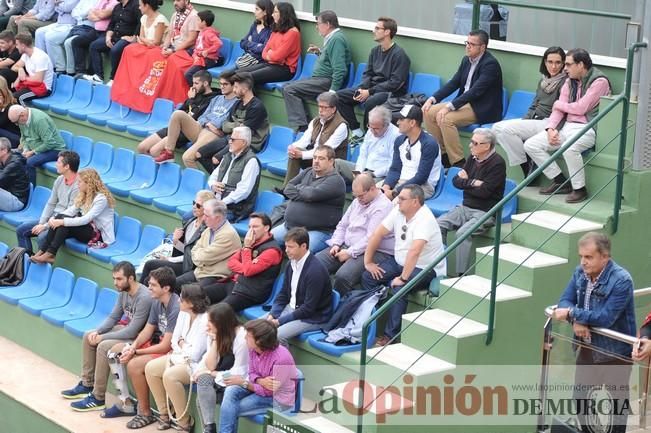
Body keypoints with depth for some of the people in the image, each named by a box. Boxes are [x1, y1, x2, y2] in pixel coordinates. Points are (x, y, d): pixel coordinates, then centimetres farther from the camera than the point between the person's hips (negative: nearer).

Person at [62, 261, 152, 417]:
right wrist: (97, 331, -10)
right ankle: (87, 385, 16)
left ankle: (98, 398, -16)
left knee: (103, 347, -27)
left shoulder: (144, 298, -29)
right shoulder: (123, 292, -1)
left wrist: (102, 337, -22)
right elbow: (113, 317, 9)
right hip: (125, 328, 10)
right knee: (88, 336, 7)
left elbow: (132, 332, -29)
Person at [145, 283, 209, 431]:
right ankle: (164, 413, 6)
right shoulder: (183, 313, 2)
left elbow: (195, 354, -24)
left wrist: (182, 345, -6)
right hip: (183, 358, 9)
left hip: (199, 364, -9)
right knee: (150, 368, -4)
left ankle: (184, 422, -15)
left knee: (169, 375, -30)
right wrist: (182, 344, -10)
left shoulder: (205, 321, -25)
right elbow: (175, 340, 11)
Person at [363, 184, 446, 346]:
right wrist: (368, 261, -1)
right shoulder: (398, 211, -2)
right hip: (400, 261, 8)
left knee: (398, 287, -32)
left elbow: (414, 251, -36)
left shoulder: (424, 219, -27)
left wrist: (403, 278, -36)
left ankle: (391, 336, -22)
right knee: (368, 276, -6)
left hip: (426, 268, -8)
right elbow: (378, 234, 2)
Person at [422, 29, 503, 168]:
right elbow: (454, 83, 11)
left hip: (482, 109, -9)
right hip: (465, 102, 9)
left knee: (446, 119, -29)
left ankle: (458, 162, -19)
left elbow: (475, 91, -26)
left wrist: (449, 106, -31)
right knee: (429, 112, -5)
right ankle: (441, 154, 4)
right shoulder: (467, 60, 9)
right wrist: (432, 99, -4)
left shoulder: (490, 64, -17)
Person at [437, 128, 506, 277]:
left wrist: (465, 181, -5)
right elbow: (456, 181, 6)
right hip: (465, 207, 8)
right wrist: (472, 183, -11)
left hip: (485, 212, -7)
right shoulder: (473, 158, 10)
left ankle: (462, 275, -24)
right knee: (438, 224, -12)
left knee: (462, 233, -31)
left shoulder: (497, 163, -13)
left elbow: (484, 191, -19)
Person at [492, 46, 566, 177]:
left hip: (548, 122, -9)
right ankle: (526, 166, -12)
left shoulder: (565, 82, -9)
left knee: (508, 129, -24)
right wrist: (524, 120, 5)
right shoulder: (543, 81, 17)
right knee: (497, 128, -9)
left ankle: (528, 168, -13)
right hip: (533, 119, 9)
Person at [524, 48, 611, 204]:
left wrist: (558, 104, 2)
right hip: (565, 126, 8)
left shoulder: (599, 81, -8)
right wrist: (551, 129, -9)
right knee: (530, 145, -5)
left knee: (569, 148, -40)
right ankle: (560, 182, 2)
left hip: (587, 128, -8)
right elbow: (558, 109, 9)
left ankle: (580, 189, -19)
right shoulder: (569, 82, 15)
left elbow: (580, 108, -14)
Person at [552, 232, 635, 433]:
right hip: (587, 347, 6)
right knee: (581, 396, 18)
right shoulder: (580, 272, -5)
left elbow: (605, 318, -30)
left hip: (615, 352, -6)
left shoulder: (621, 280, -25)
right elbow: (565, 301, -4)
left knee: (617, 400, 11)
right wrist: (576, 321, -25)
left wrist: (571, 313, -26)